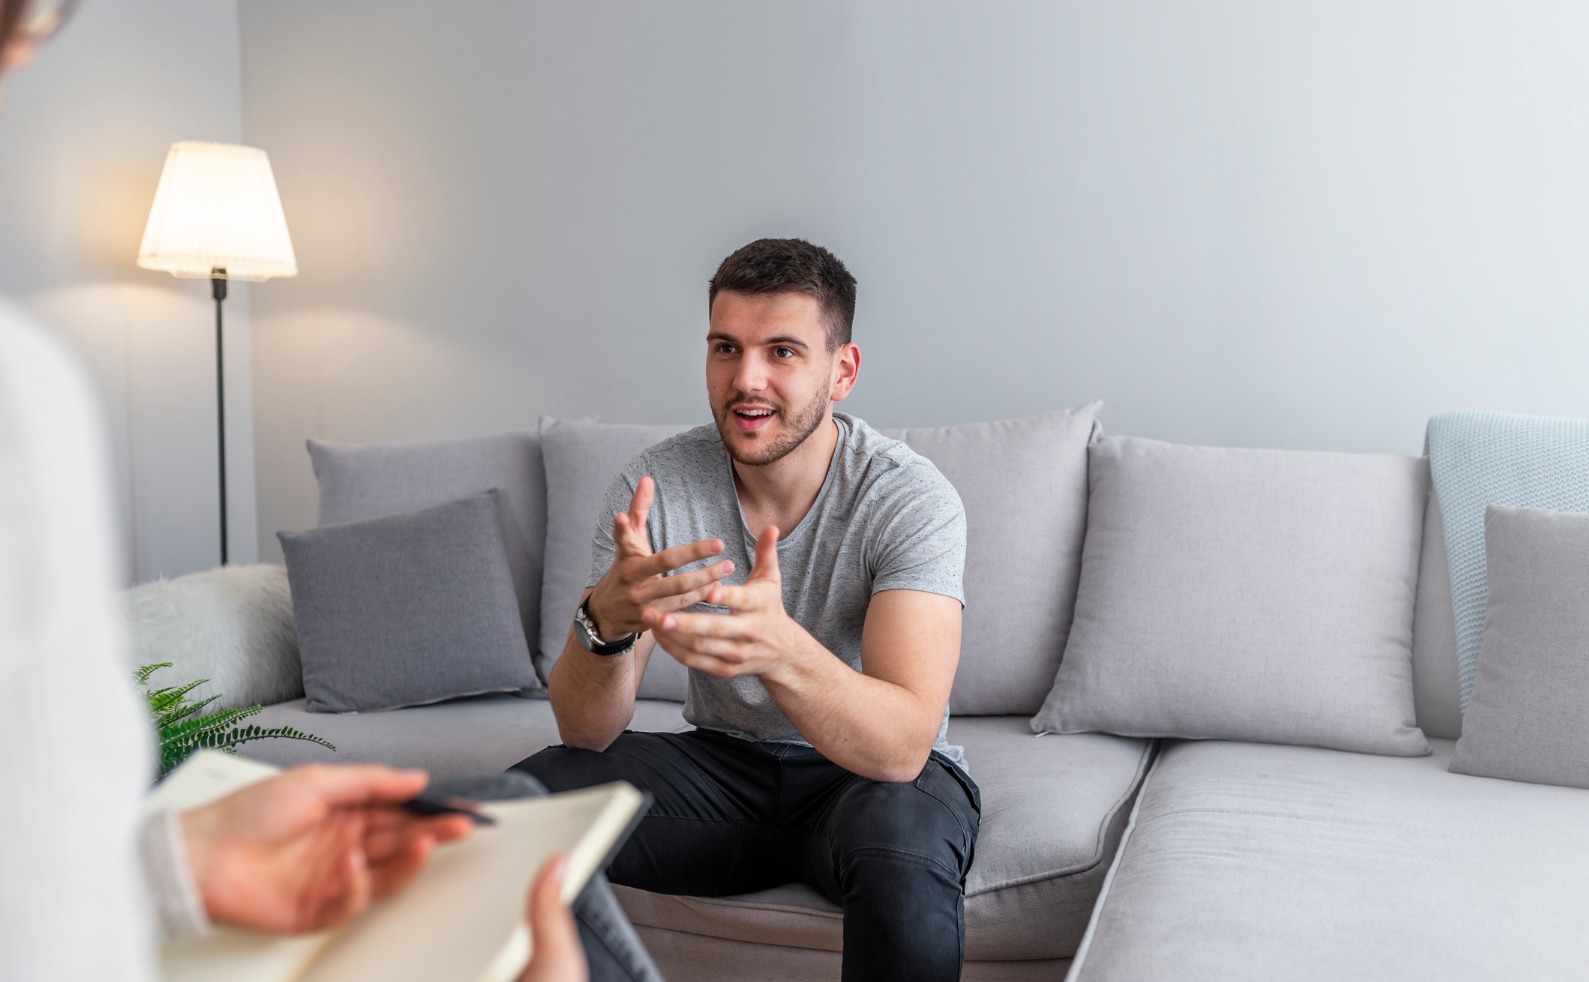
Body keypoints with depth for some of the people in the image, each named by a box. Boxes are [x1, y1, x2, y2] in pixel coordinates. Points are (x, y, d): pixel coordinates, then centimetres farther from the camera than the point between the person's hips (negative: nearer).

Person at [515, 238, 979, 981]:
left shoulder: (911, 500, -21)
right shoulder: (653, 487, -12)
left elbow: (901, 746, -32)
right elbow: (585, 730, -16)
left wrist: (777, 647, -52)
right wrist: (606, 618, -39)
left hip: (870, 773, -2)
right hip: (722, 763, 3)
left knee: (903, 851, -37)